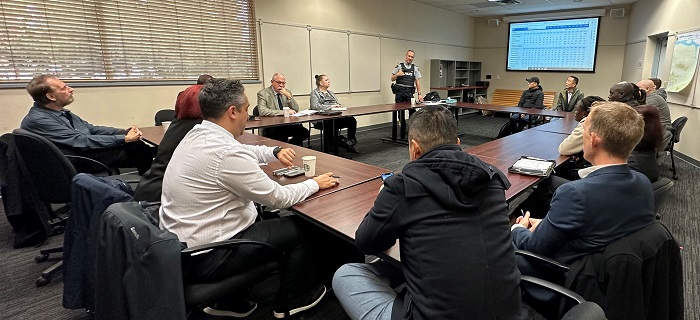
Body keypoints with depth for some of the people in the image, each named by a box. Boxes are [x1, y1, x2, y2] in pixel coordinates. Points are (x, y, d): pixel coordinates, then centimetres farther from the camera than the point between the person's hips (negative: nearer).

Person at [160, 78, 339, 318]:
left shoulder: (196, 135, 2)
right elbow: (278, 198, -18)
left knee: (262, 215, 27)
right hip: (205, 257, -9)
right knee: (298, 229, 1)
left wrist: (275, 152, 7)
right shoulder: (226, 153, -27)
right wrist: (315, 183, -3)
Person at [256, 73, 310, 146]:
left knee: (305, 132, -19)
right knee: (282, 135, -36)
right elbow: (262, 111, -18)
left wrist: (289, 96, -9)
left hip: (287, 124, 6)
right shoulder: (263, 93, -2)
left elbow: (296, 110, 7)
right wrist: (285, 112, -18)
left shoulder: (287, 92, 13)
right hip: (271, 127, -5)